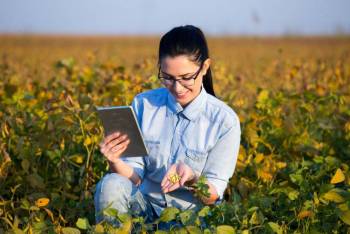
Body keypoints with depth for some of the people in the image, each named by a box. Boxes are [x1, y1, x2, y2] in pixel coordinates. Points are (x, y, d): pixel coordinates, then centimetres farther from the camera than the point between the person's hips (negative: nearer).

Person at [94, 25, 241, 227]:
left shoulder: (225, 120, -10)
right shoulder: (143, 104, -3)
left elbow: (214, 195, -8)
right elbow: (135, 176, -3)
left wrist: (191, 179, -29)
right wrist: (115, 162, -26)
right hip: (145, 204, 3)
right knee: (111, 185, -28)